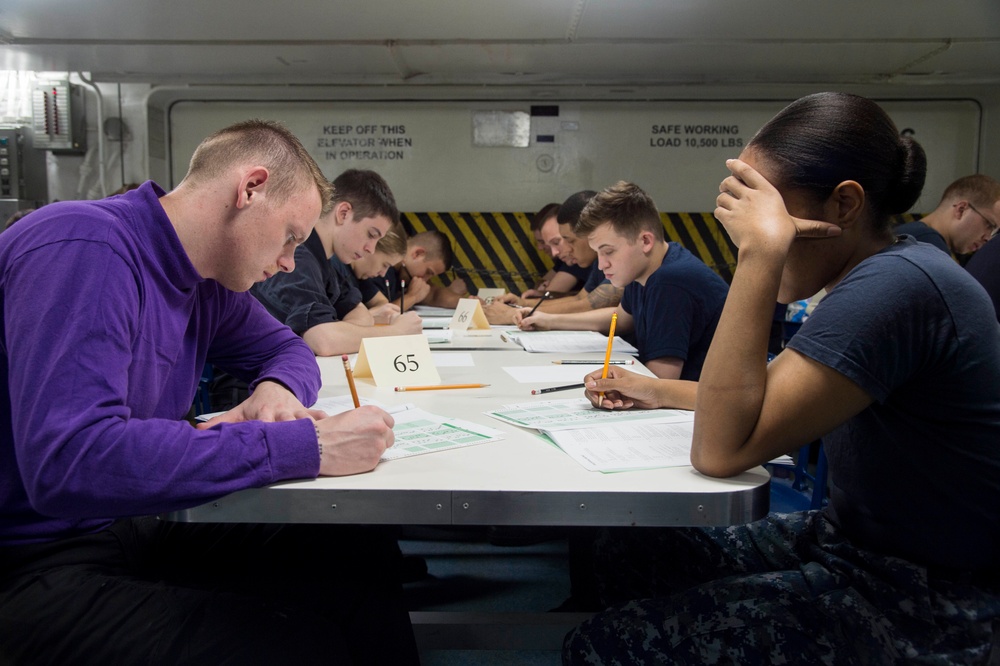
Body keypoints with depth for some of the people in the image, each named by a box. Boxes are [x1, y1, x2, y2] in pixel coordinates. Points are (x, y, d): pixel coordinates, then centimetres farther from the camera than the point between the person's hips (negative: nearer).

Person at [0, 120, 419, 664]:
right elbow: (67, 462, -33)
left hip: (141, 527, 8)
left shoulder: (207, 282, 4)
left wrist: (278, 387, -6)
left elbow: (287, 348, 19)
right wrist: (303, 446, -31)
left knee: (369, 561, -3)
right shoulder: (85, 248, -22)